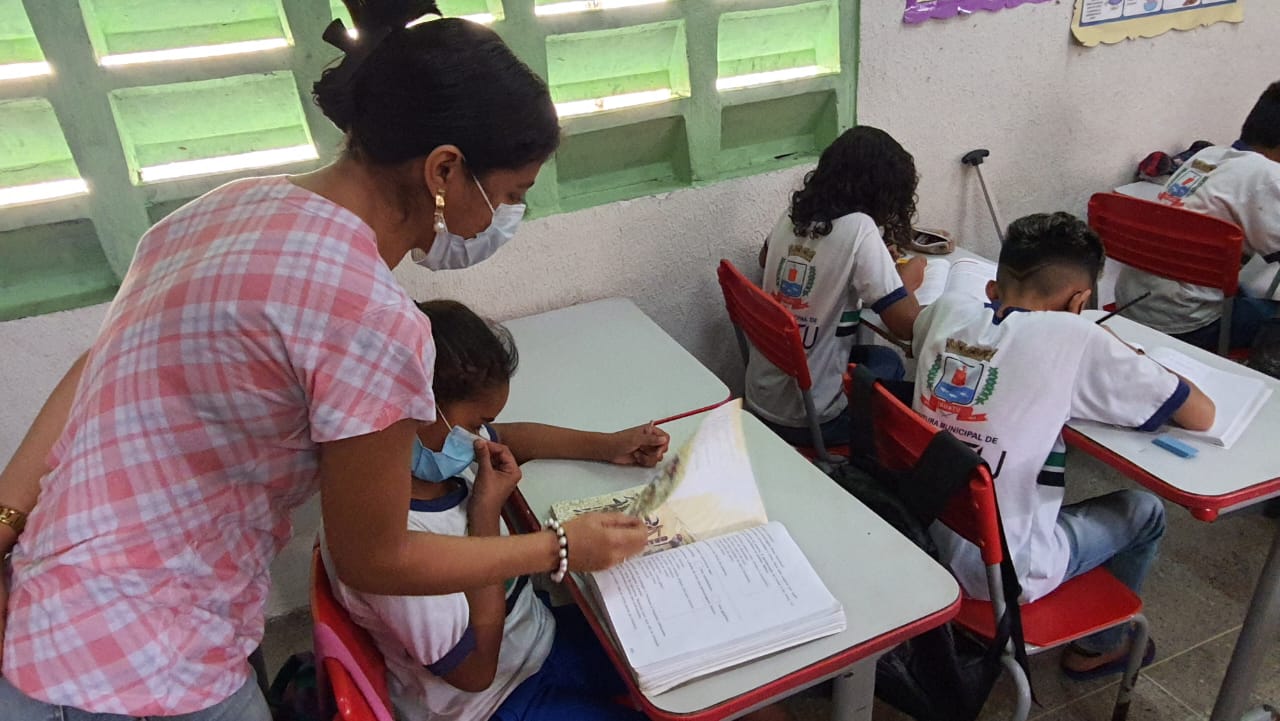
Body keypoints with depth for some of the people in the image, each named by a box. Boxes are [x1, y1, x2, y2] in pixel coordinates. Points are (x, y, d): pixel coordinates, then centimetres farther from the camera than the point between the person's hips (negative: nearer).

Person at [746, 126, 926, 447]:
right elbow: (906, 326, -22)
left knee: (882, 358, 27)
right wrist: (906, 282, 0)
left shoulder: (793, 214, -1)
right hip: (805, 418, -6)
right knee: (888, 361, 23)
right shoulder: (859, 229, -21)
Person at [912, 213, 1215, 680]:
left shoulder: (947, 311, -5)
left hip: (919, 536, 5)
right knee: (1144, 511, 19)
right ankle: (1095, 647, 41)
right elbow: (1202, 415, -9)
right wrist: (1128, 363, 9)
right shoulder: (1073, 338, -17)